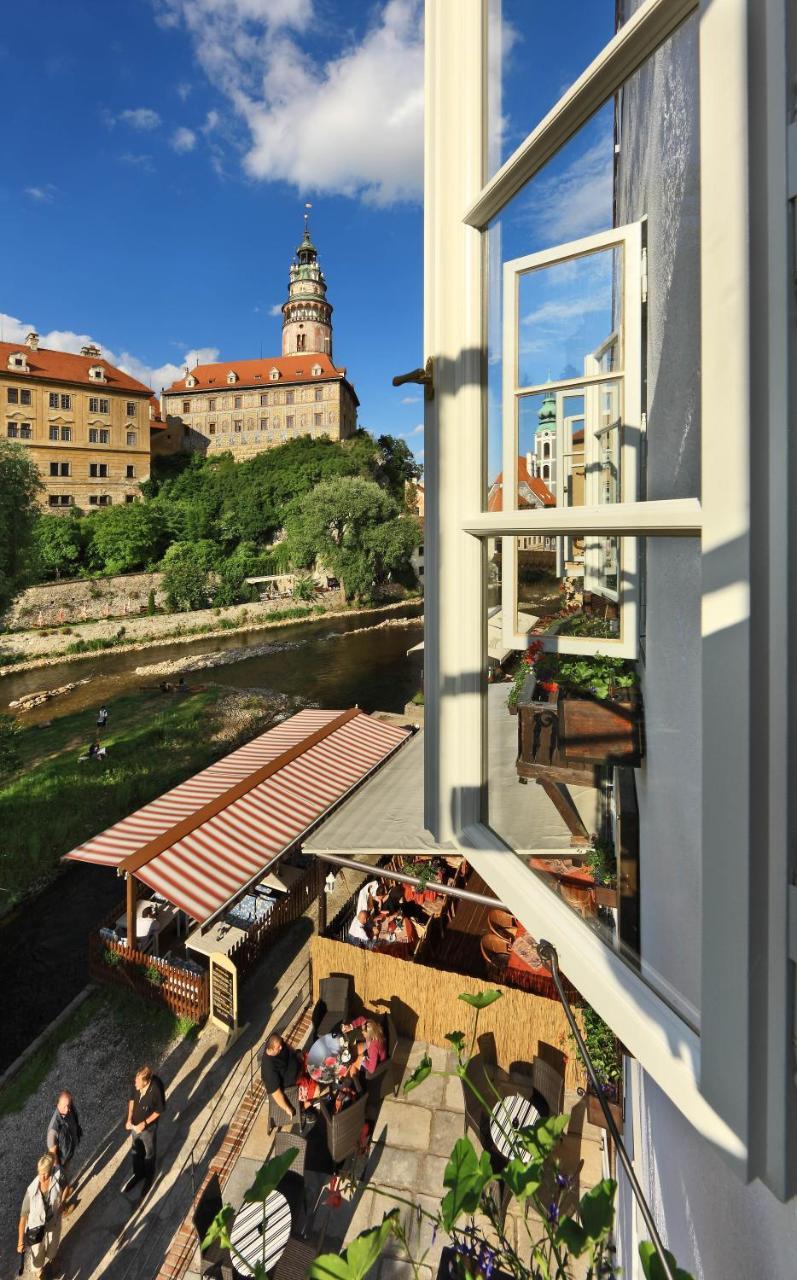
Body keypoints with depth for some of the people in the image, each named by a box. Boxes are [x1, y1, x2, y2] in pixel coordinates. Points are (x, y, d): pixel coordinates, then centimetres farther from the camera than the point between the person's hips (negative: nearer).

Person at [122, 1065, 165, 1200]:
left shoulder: (156, 1090, -38)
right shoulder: (136, 1083, -24)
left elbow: (159, 1110, -22)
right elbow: (132, 1099, -4)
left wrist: (144, 1123, -23)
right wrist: (129, 1119, -11)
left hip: (148, 1126, -4)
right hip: (135, 1123, 4)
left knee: (149, 1153, 21)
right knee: (136, 1150, 27)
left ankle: (148, 1177, 49)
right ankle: (138, 1173, 55)